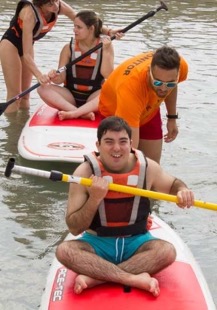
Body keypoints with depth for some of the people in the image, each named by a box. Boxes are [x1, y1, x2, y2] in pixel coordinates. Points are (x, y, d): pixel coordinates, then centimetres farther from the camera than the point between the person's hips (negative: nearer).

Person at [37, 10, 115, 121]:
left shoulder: (105, 46, -3)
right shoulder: (69, 48, -1)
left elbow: (108, 75, -12)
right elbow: (61, 79, -3)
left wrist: (105, 50, -17)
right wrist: (55, 77, -25)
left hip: (94, 98, -2)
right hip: (70, 97, 2)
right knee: (43, 88, -23)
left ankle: (72, 113, -45)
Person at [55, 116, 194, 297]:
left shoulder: (147, 167, -7)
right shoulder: (85, 172, -13)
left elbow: (173, 184, 15)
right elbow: (74, 229, -13)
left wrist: (182, 191, -10)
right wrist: (94, 199, -28)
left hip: (136, 242, 2)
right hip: (97, 243, -1)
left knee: (167, 251, -29)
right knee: (64, 250, -30)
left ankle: (95, 278, -30)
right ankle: (136, 279, -35)